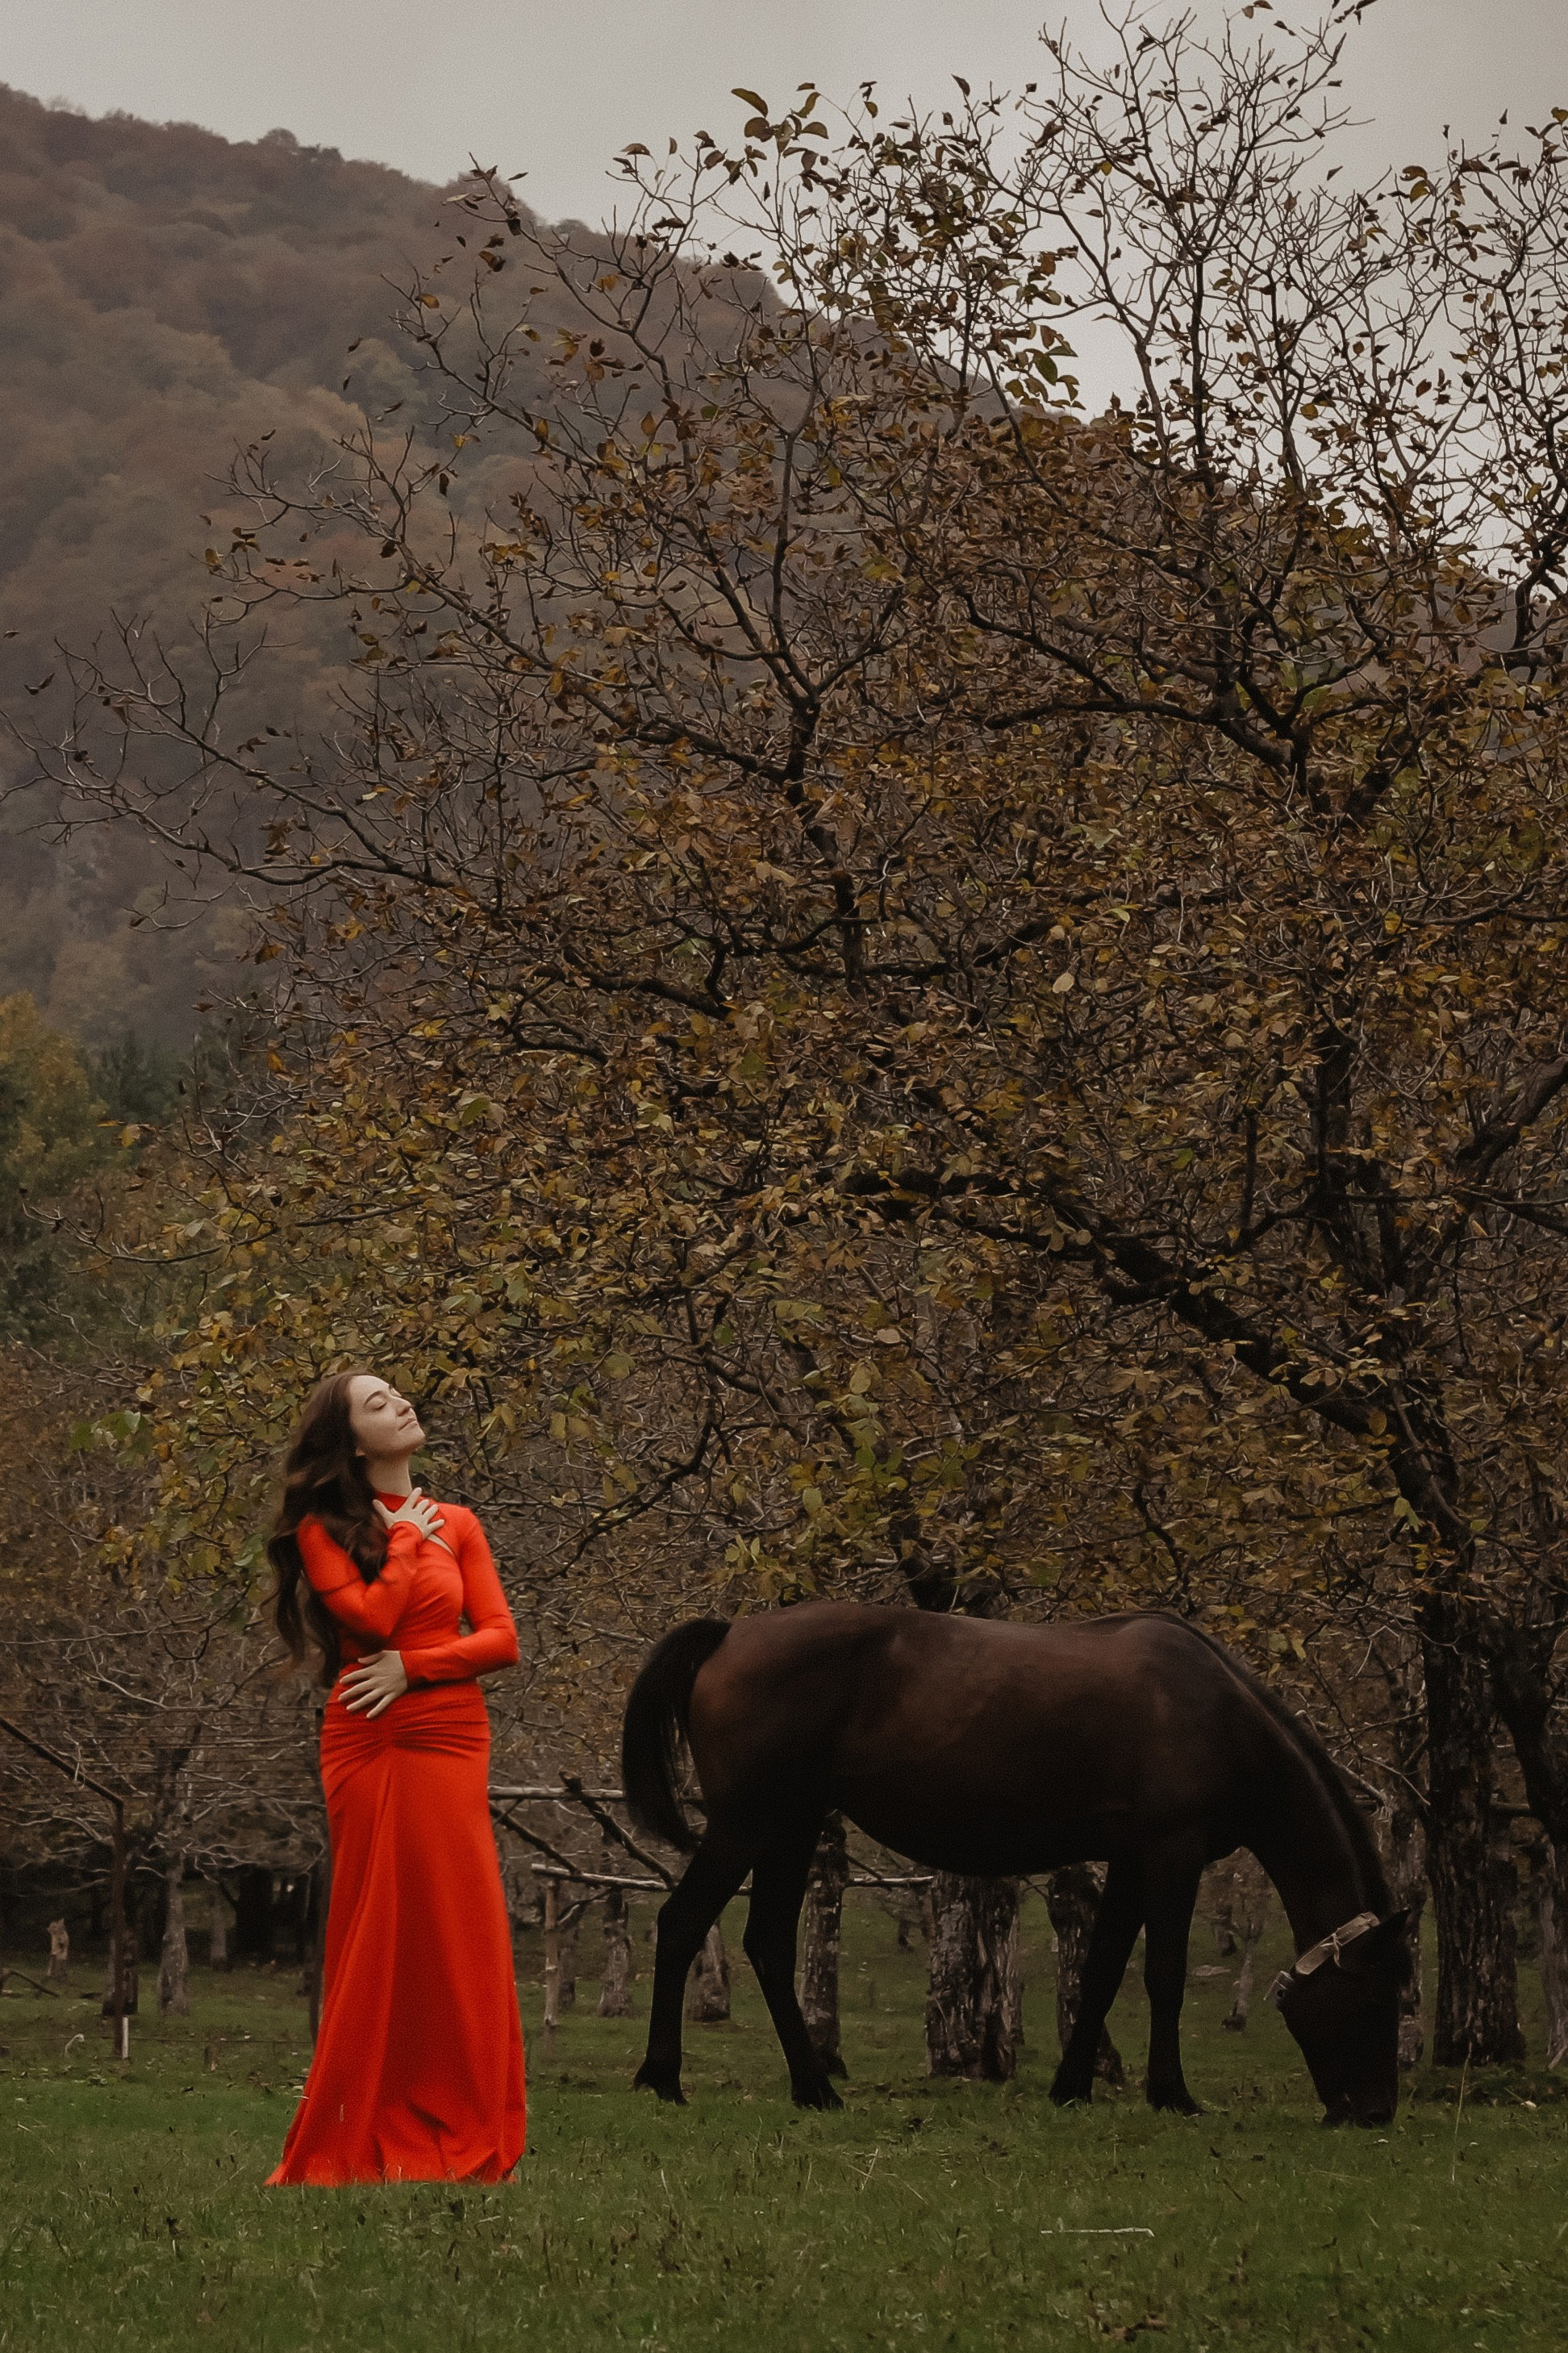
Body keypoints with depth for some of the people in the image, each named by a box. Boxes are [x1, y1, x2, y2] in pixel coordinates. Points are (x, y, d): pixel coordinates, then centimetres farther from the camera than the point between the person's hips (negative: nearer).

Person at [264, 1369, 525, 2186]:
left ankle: (462, 2129, 5)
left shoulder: (455, 1525, 11)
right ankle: (366, 2130, 5)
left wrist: (411, 1667, -8)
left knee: (456, 1929, -2)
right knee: (375, 1932, -1)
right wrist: (407, 1540, -1)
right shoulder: (322, 1527, 4)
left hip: (450, 1740, 2)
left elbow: (501, 1639, 3)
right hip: (364, 1743, -2)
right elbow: (371, 1616, -11)